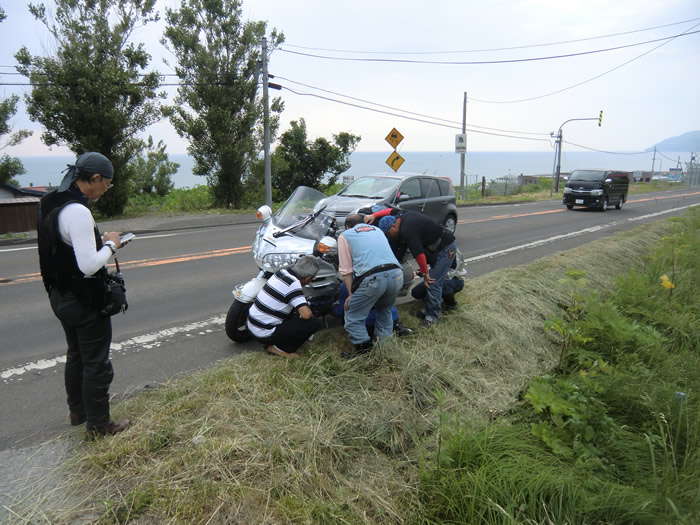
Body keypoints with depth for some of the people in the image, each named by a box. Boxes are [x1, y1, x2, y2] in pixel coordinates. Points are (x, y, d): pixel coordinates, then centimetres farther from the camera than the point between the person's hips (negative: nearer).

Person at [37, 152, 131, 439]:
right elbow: (89, 265, -29)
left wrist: (100, 241, 6)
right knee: (97, 363, 6)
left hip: (61, 296, 9)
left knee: (76, 356, 24)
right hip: (86, 300, -9)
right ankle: (98, 425, 20)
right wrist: (110, 245, -13)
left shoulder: (50, 204, 3)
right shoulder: (78, 211, -26)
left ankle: (78, 411, 41)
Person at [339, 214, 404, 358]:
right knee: (385, 310, 30)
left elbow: (346, 271, 8)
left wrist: (352, 294, 12)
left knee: (353, 318, 8)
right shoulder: (376, 229, 32)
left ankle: (365, 349, -3)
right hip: (397, 275, 6)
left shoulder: (345, 235, 16)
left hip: (373, 278, -6)